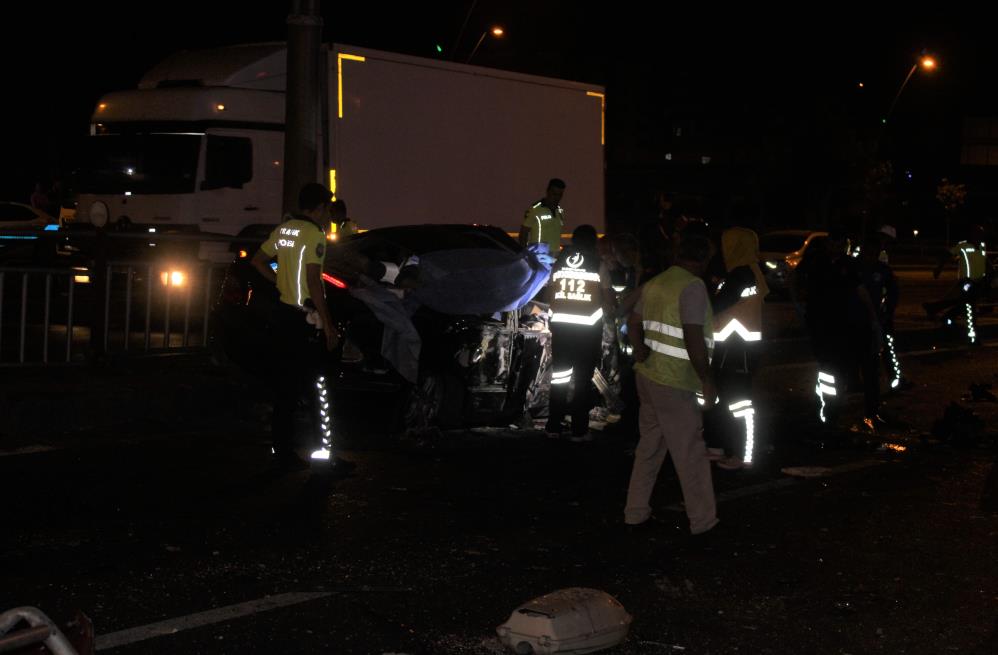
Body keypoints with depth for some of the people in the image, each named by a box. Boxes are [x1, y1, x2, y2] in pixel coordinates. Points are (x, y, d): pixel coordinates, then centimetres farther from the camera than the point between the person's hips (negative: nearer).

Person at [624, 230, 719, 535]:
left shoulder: (656, 283, 10)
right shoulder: (693, 287, -15)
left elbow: (633, 323, 18)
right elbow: (694, 339, -21)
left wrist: (642, 352, 10)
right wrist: (707, 381, -14)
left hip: (648, 374, 8)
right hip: (674, 383, -8)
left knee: (650, 446, 16)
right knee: (690, 452, 1)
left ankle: (636, 511, 22)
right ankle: (702, 519, 8)